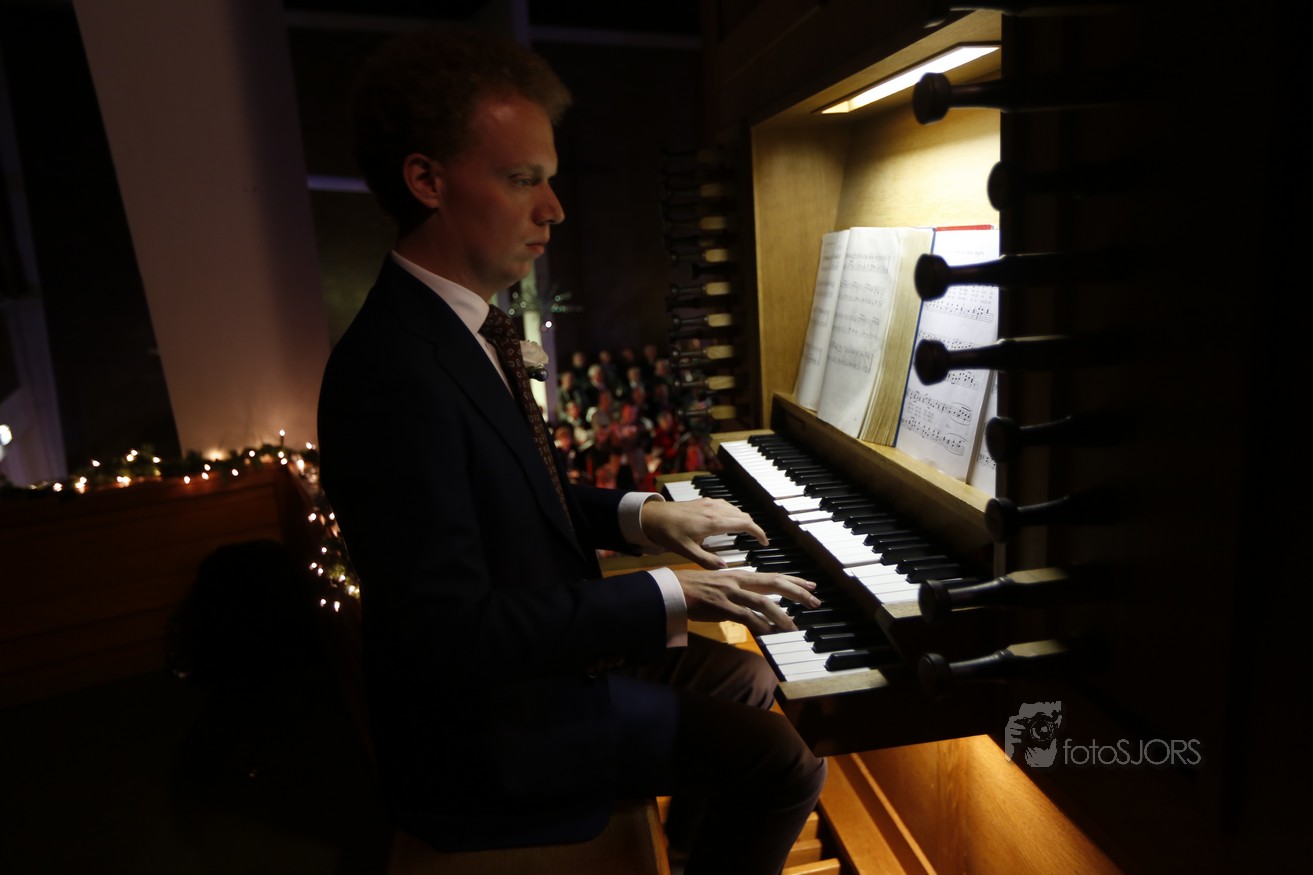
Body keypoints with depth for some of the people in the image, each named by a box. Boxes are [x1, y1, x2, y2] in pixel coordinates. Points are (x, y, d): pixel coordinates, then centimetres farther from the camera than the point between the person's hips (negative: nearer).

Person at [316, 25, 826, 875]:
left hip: (540, 653, 9)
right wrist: (671, 596, -25)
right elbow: (453, 632, -30)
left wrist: (640, 514, 3)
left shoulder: (454, 328, 4)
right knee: (784, 760, -13)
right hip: (485, 733, -9)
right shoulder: (392, 373, -28)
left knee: (747, 676, 18)